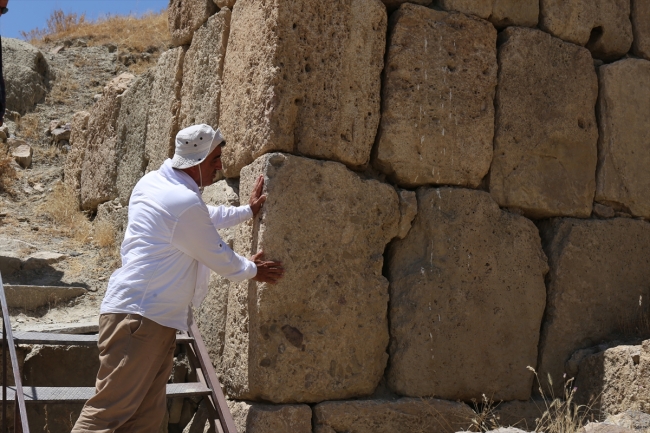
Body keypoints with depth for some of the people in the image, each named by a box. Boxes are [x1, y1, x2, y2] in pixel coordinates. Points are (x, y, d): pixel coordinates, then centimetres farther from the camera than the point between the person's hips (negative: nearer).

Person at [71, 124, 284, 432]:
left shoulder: (153, 182, 13)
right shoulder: (185, 203, -17)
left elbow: (205, 217, 30)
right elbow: (218, 257, -4)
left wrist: (247, 210, 39)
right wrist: (252, 270, 15)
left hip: (156, 318, 10)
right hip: (139, 317, -10)